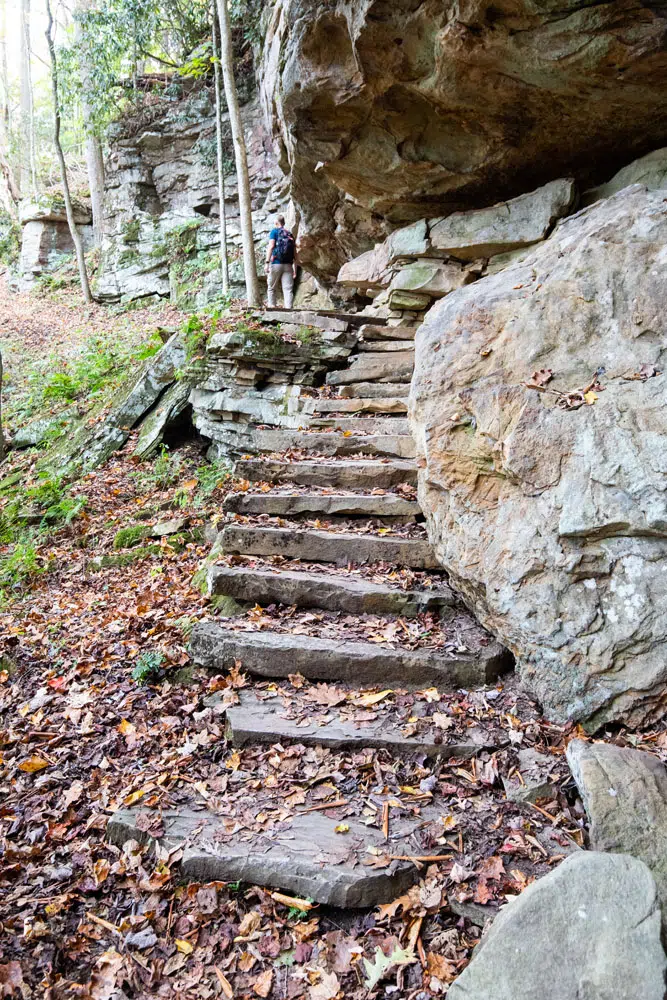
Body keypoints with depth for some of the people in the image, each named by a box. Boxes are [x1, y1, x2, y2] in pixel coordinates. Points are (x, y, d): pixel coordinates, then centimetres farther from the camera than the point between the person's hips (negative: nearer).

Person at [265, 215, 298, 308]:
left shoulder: (274, 231, 5)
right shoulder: (290, 234, 17)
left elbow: (271, 246, -10)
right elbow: (295, 254, 14)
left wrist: (267, 262, -15)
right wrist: (295, 270, 17)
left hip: (276, 264, -3)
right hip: (288, 265, 3)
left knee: (272, 288, 9)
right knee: (288, 289, -3)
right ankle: (288, 309, -14)